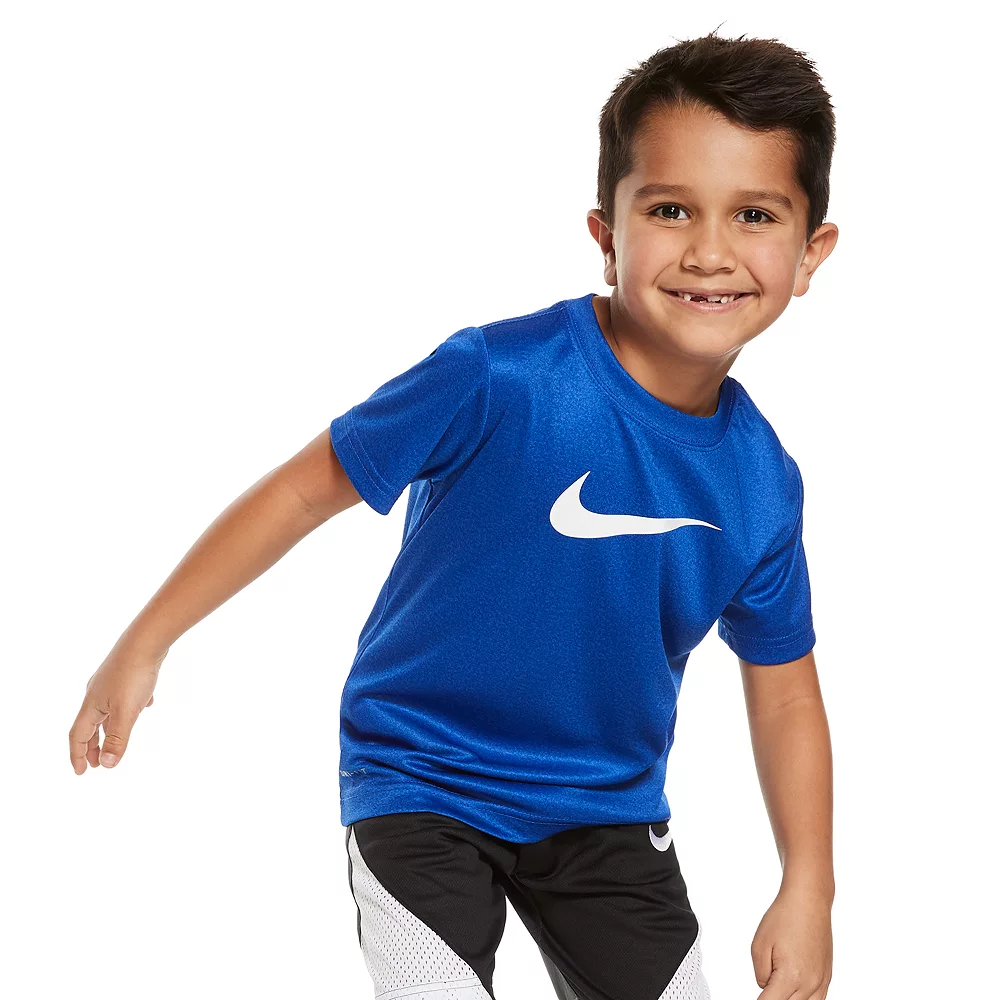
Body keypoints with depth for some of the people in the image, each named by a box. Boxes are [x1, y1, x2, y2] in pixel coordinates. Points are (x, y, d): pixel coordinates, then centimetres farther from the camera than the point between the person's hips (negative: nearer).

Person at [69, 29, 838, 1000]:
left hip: (609, 811, 5)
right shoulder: (500, 378, -23)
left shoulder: (760, 483, -9)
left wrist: (807, 891, 1)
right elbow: (310, 486, -13)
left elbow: (783, 687, 5)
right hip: (423, 789, -4)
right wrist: (143, 644, -9)